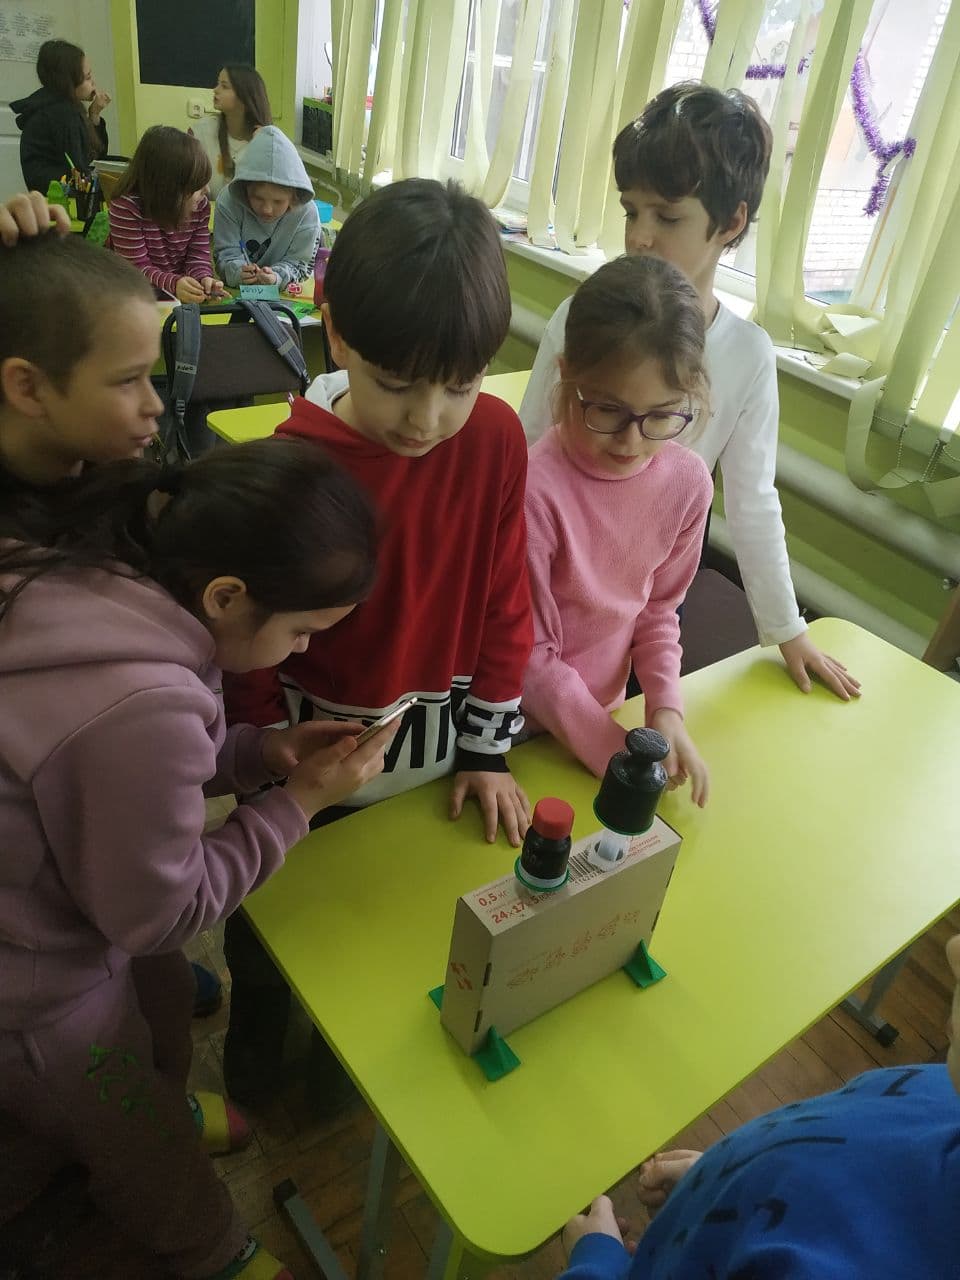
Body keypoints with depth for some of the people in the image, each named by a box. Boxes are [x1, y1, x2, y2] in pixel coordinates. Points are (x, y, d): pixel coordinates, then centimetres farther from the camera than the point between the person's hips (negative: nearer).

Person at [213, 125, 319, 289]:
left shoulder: (307, 213, -17)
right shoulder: (228, 202, -16)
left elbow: (298, 264, -13)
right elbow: (227, 253, -13)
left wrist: (276, 277, -36)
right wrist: (238, 272, -37)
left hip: (281, 294, 0)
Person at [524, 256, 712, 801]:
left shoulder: (688, 481, -12)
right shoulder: (536, 489, -29)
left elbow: (658, 609, 1)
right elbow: (530, 657, -20)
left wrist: (666, 711, -13)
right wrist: (619, 755, -17)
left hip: (604, 709, 5)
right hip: (522, 726, -4)